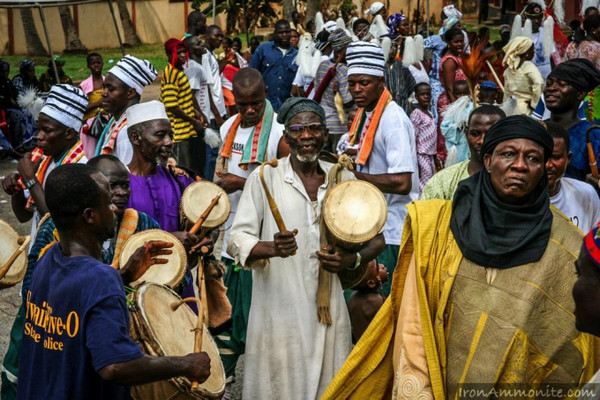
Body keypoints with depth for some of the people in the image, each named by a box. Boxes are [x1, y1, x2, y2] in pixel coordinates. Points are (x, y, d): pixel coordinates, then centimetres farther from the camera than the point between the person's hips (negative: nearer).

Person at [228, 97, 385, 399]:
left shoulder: (343, 179, 7)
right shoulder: (264, 178, -3)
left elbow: (375, 238, 14)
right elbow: (237, 240, -6)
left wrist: (353, 260, -6)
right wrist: (271, 248, -27)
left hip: (329, 309, 3)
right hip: (279, 312, -3)